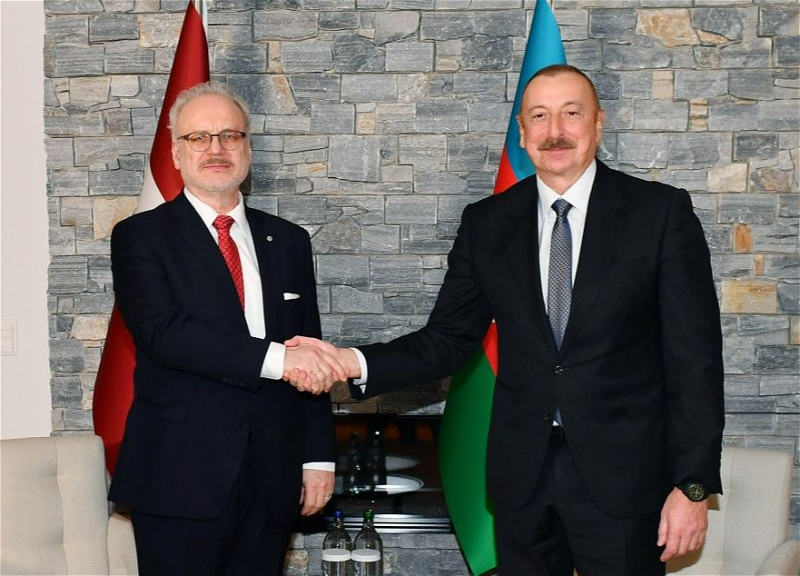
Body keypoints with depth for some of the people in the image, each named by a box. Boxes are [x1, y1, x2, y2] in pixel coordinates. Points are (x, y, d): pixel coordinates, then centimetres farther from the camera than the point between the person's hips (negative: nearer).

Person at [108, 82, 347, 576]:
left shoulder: (288, 242, 12)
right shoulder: (141, 236, -1)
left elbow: (311, 358, 12)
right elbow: (162, 332, -17)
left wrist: (319, 456, 6)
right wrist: (275, 358, -24)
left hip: (271, 479, 4)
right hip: (180, 478, -3)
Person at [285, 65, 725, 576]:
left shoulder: (661, 212, -4)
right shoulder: (487, 223, 5)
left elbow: (695, 357, -5)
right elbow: (450, 340, 5)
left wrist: (693, 485, -9)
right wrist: (352, 362, -11)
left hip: (621, 472, -2)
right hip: (522, 472, 3)